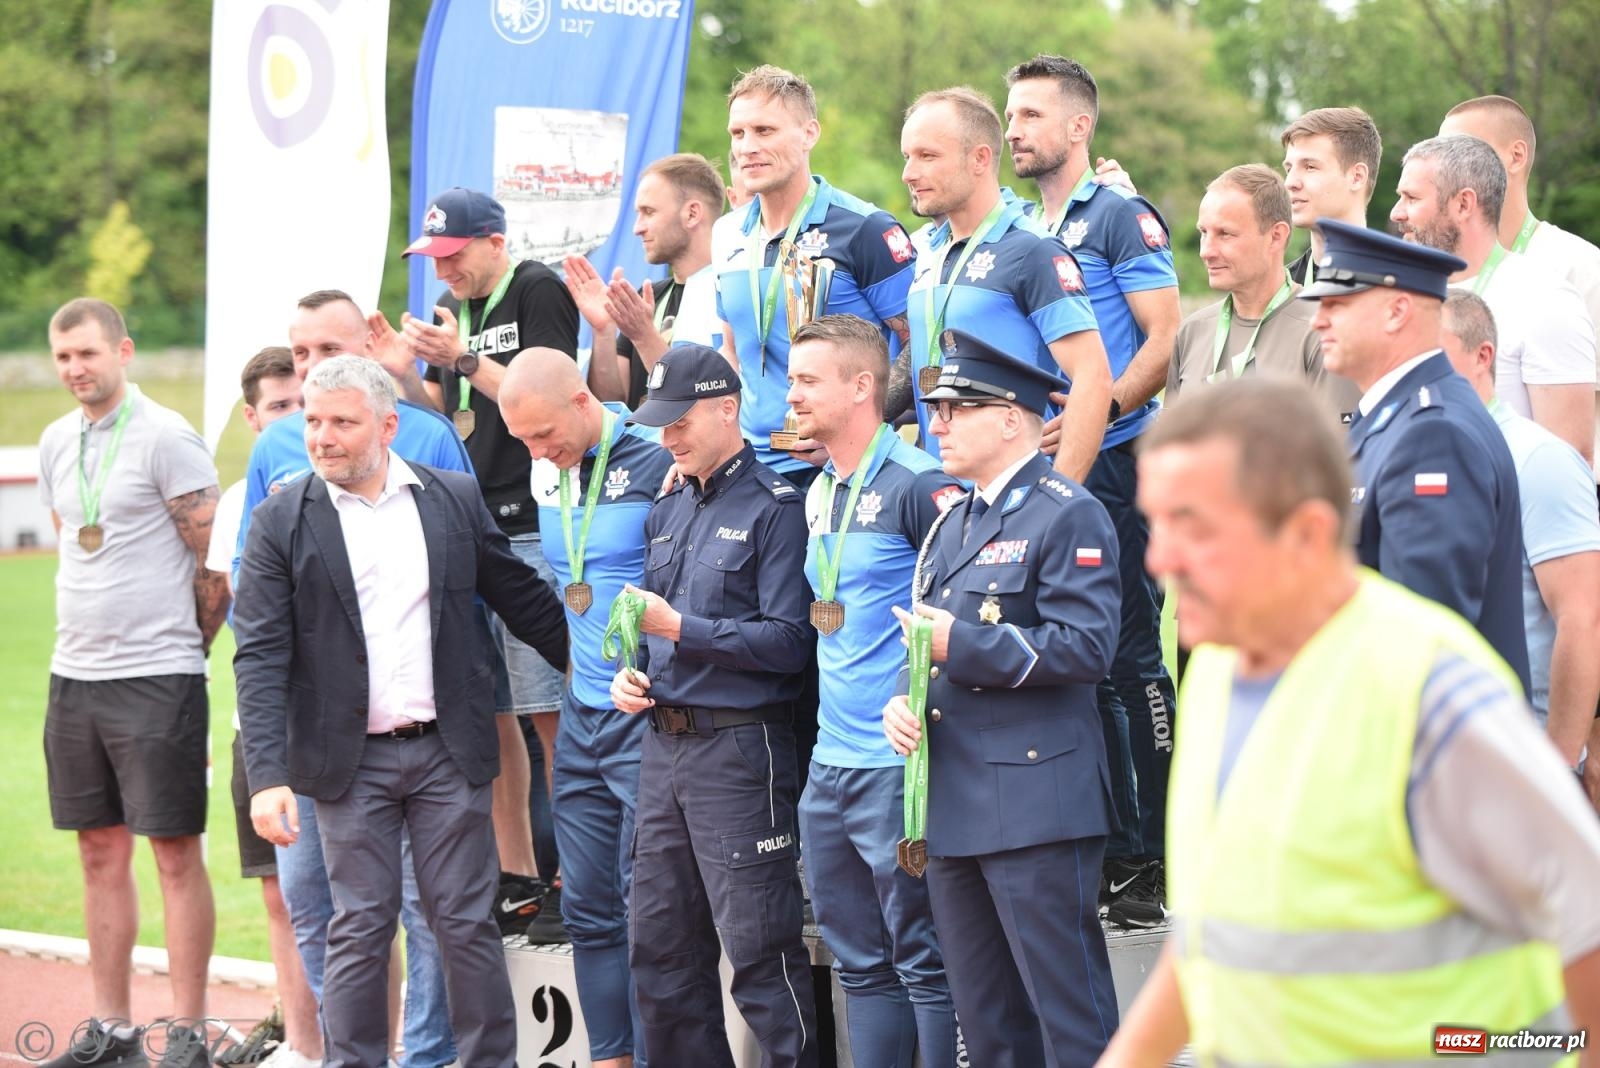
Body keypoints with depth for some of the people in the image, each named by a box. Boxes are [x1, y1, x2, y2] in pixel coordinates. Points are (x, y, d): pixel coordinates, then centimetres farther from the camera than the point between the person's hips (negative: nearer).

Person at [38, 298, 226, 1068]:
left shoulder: (166, 438, -10)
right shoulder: (57, 442, 11)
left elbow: (215, 557, -8)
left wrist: (181, 645, 0)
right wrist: (90, 638, 15)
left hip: (157, 678, -7)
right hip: (74, 677, 7)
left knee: (176, 854, -2)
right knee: (100, 853, 11)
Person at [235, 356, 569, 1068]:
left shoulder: (456, 500, 4)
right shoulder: (281, 522, -1)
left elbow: (525, 601, 13)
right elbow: (260, 657, -6)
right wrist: (268, 775, -14)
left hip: (448, 750, 1)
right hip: (349, 761, -1)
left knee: (467, 925, 4)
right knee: (360, 931, 2)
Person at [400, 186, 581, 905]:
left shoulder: (539, 292, -4)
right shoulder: (454, 311, 19)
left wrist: (464, 360, -19)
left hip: (530, 528, -8)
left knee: (547, 709, -9)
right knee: (487, 712, 6)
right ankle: (517, 880, 12)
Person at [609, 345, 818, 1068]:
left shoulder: (773, 507, -9)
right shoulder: (667, 512, 16)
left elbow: (787, 642, -15)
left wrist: (679, 628, -17)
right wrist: (630, 675, 4)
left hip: (739, 745, -8)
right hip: (664, 743, 8)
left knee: (760, 950, -6)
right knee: (659, 947, 11)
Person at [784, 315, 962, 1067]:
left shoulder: (917, 485, -11)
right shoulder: (817, 497, 15)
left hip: (899, 769, -8)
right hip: (828, 765, 8)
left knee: (926, 960, -2)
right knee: (859, 962, 12)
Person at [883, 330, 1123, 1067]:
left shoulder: (1069, 516, -9)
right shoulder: (953, 524, 19)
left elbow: (1085, 646, -19)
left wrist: (960, 644, -18)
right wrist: (903, 699, 2)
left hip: (1035, 802, -9)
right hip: (953, 806, 9)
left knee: (1070, 1009, -6)